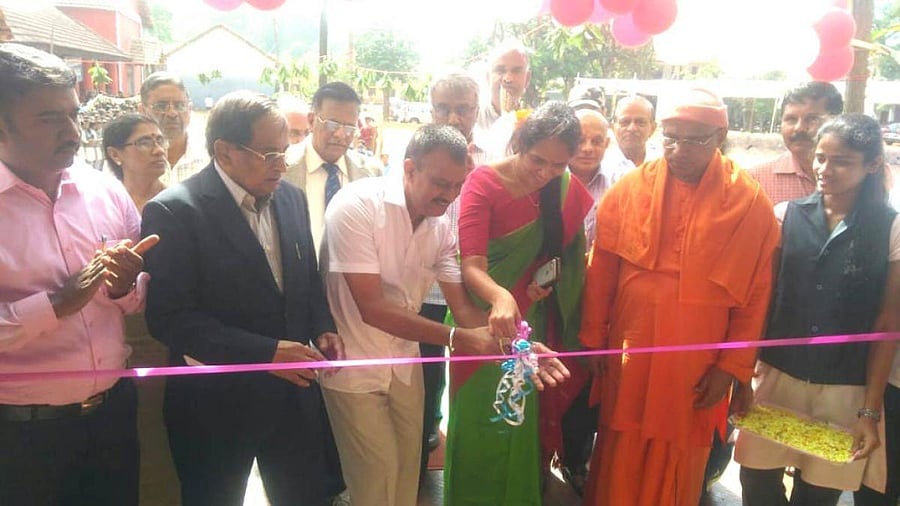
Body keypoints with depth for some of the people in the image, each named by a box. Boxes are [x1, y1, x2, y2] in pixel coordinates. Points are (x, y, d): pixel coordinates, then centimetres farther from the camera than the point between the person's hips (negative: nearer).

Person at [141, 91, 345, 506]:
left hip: (293, 391, 5)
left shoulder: (291, 199, 3)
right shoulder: (173, 211, -16)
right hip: (215, 404, -5)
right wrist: (265, 352, -25)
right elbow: (170, 317, -20)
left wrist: (323, 329, -5)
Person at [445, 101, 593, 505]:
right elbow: (471, 266, -26)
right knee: (484, 419, 6)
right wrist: (500, 297, -45)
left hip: (536, 321, 4)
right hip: (487, 321, -3)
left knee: (528, 417, 14)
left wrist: (550, 279, -7)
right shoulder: (484, 183, -16)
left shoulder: (567, 189, -2)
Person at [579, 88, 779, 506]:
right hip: (628, 357, 1)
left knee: (679, 468, 14)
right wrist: (594, 340, 3)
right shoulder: (629, 189, -2)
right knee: (620, 462, 13)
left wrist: (731, 367, -3)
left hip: (697, 370, -1)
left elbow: (756, 297, -2)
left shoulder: (750, 204, -5)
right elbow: (600, 273, 2)